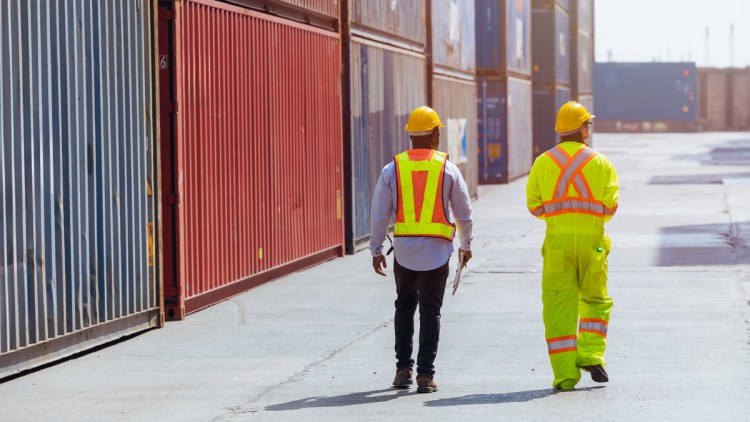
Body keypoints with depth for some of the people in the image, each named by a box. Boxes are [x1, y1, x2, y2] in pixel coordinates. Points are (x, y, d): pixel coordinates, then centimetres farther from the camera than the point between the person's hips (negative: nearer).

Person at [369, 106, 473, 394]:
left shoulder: (393, 169, 0)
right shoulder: (447, 168, -1)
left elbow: (379, 213, 0)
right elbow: (464, 212, 5)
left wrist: (376, 250, 9)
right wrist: (465, 245, 20)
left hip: (404, 250, 1)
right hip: (437, 251, -1)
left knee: (405, 305, 18)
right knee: (430, 310, 3)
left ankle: (403, 369, 17)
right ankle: (425, 374, -2)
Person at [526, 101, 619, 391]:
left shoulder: (543, 163, 4)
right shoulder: (601, 163, 2)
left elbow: (534, 206, 2)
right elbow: (610, 206, -3)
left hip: (557, 241, 0)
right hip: (592, 240, 0)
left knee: (558, 307, 2)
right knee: (595, 301, 18)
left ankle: (565, 374, -1)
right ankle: (590, 355, 2)